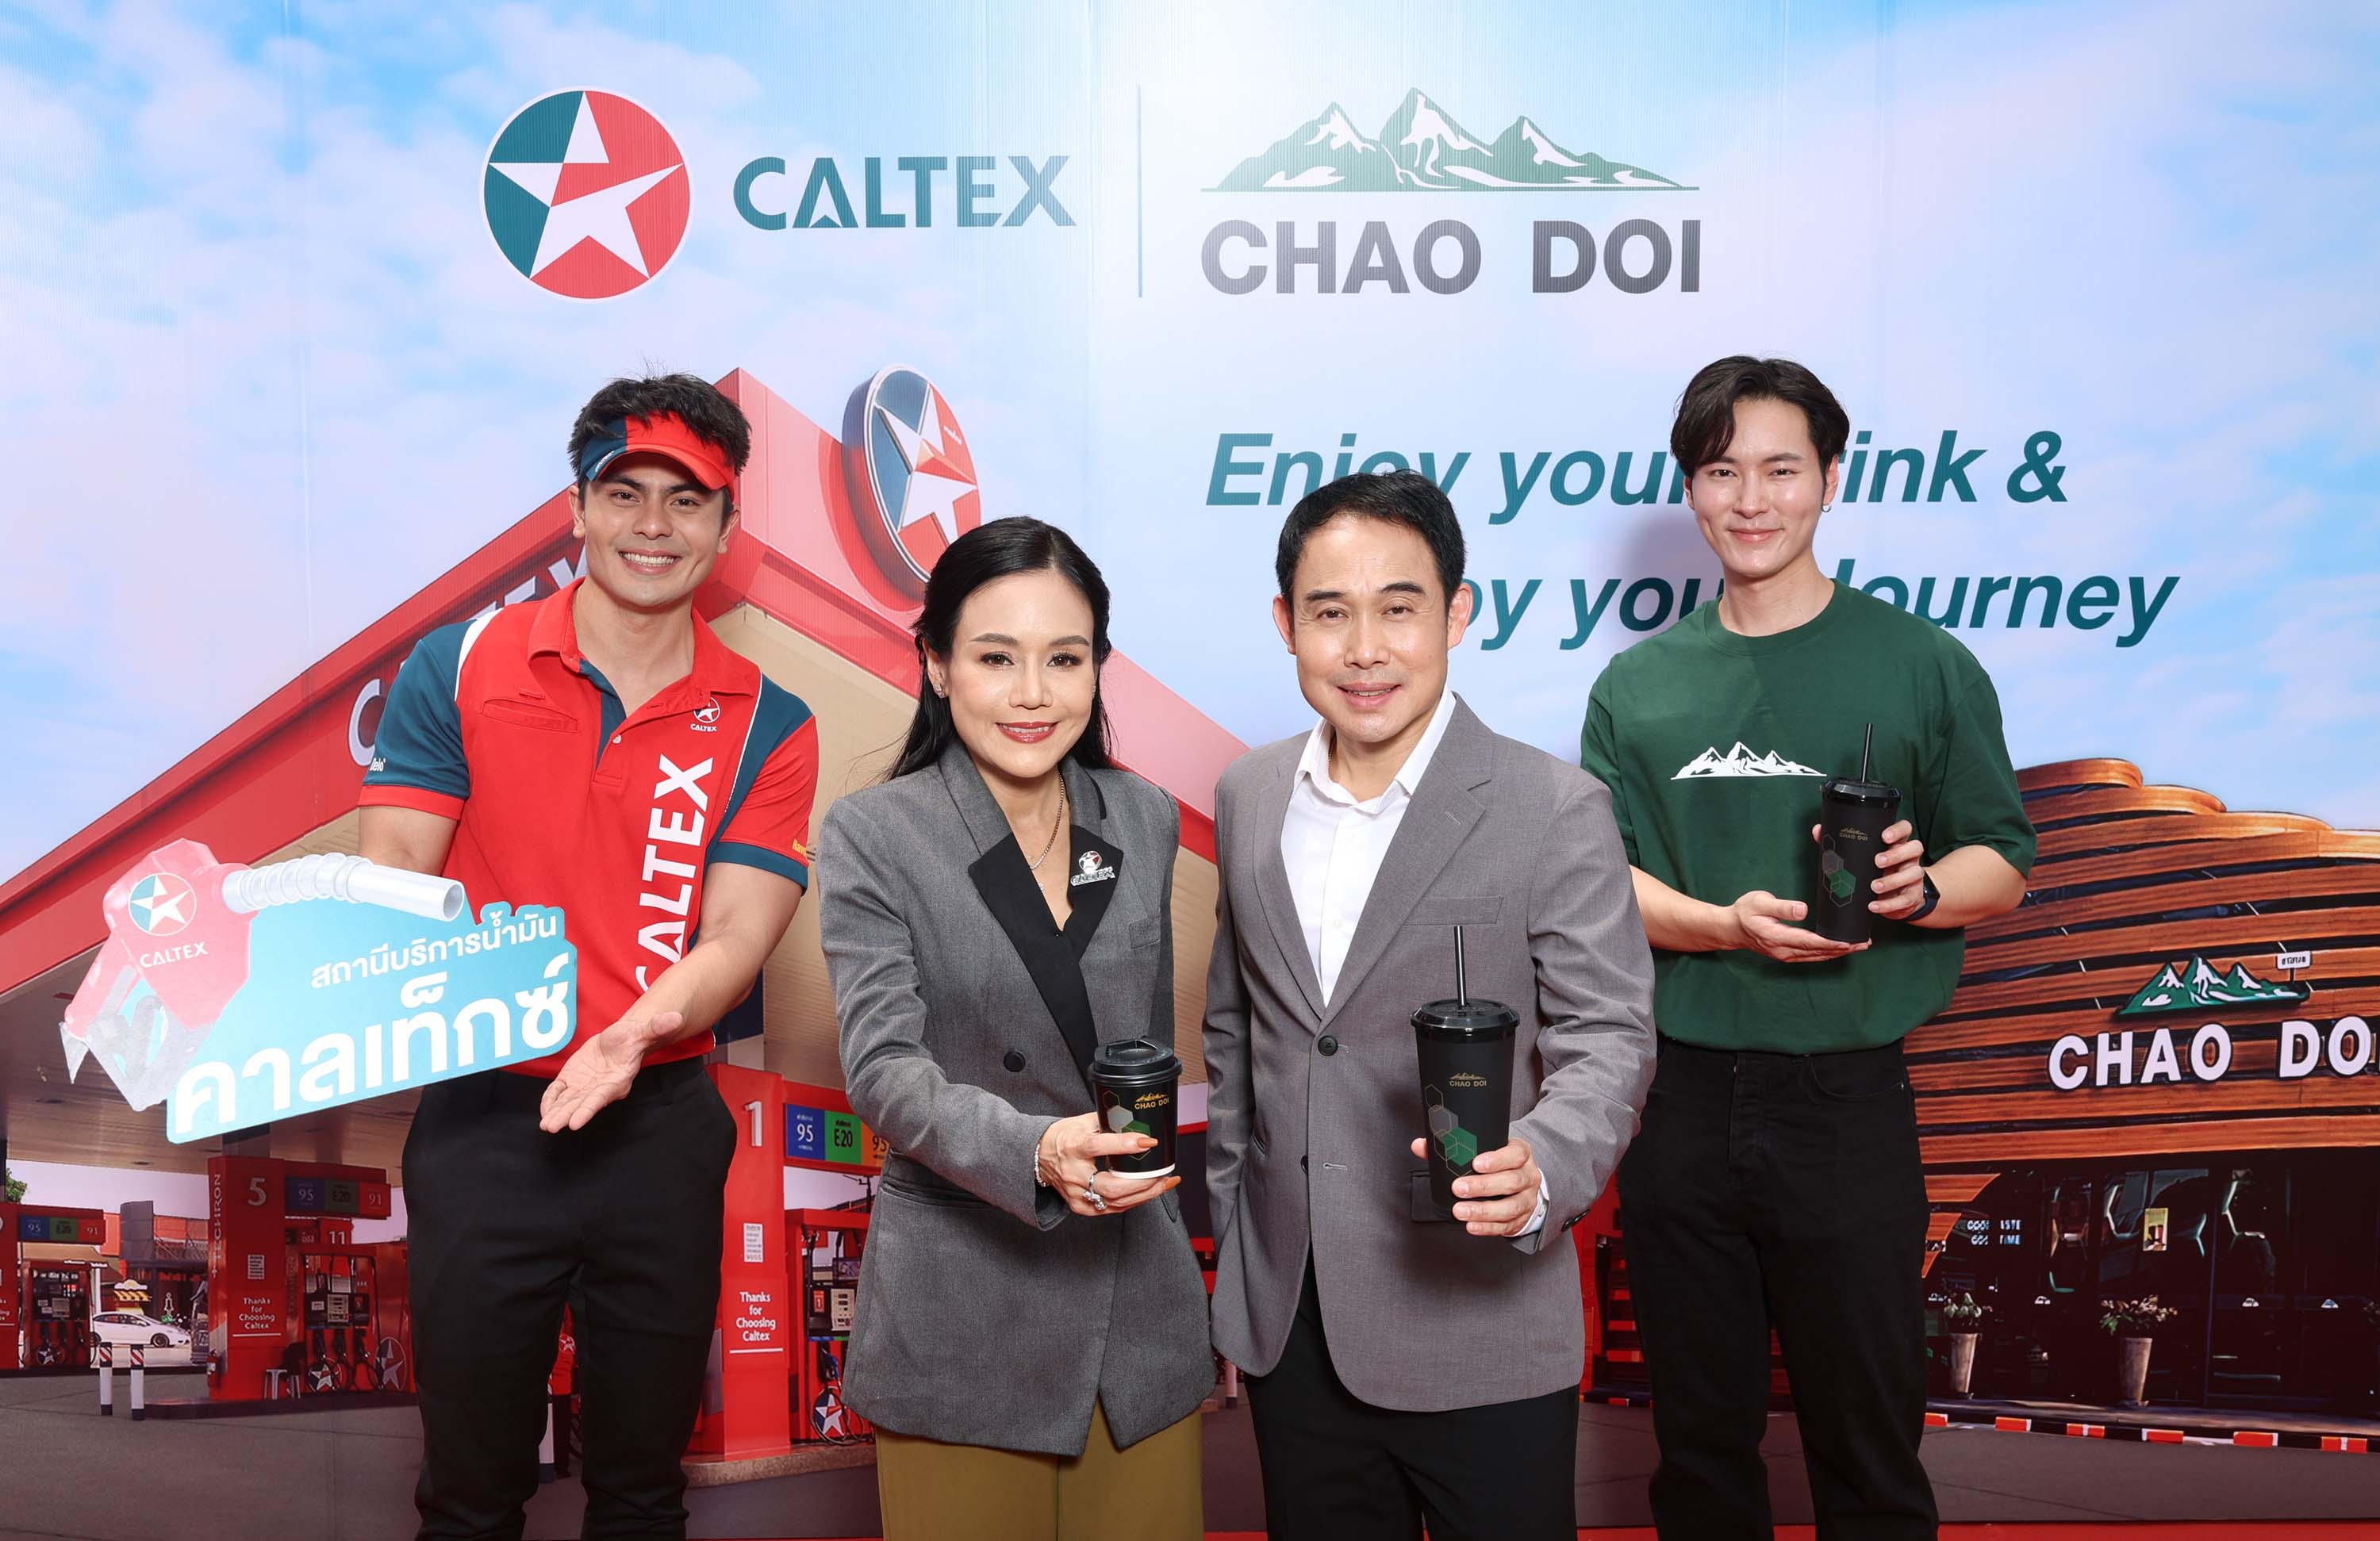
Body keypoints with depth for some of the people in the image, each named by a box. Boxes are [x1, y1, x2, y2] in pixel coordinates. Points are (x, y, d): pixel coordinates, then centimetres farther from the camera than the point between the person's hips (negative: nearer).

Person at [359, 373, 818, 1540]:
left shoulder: (767, 729, 0)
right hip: (482, 1116, -1)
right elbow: (391, 882, -3)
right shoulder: (460, 667, -1)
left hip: (661, 1126, 1)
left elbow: (736, 934, -8)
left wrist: (634, 1032, -28)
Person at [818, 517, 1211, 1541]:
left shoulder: (1144, 821, 5)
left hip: (1141, 1305, 4)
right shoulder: (873, 835, -8)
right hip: (963, 1324, -3)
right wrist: (1034, 1151, -32)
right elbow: (884, 1067, -17)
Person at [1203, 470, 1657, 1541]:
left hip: (1477, 1339, -4)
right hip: (1286, 1327, 5)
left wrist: (1541, 1163, -31)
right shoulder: (1248, 797, 4)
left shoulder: (1556, 812, -11)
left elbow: (1606, 1039, -11)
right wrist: (1229, 1233, 13)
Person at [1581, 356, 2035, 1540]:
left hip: (1847, 1098, -2)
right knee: (1700, 1438, 15)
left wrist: (1919, 890, -17)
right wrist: (1727, 924, -16)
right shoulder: (1639, 684, 7)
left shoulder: (1923, 666, 2)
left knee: (1868, 1445, 8)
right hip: (1678, 1097, 2)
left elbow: (2002, 865, 5)